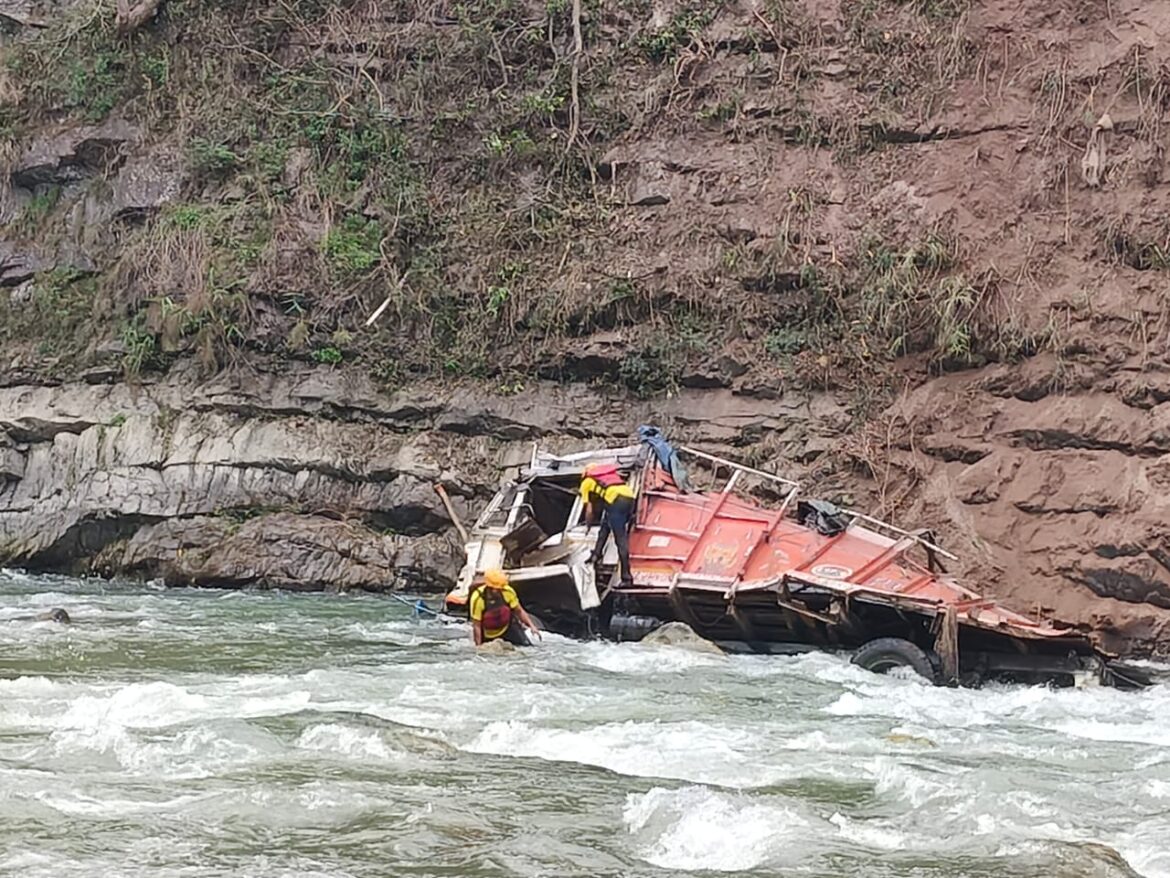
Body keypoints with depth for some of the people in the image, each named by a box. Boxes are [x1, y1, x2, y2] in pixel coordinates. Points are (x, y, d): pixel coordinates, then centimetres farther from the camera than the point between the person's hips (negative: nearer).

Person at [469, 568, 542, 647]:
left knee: (527, 647, -10)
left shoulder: (508, 592, -21)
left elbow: (519, 611, -6)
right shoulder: (477, 598, -29)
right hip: (488, 636, -2)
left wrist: (532, 626, -15)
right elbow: (477, 626, -21)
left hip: (508, 628, 2)